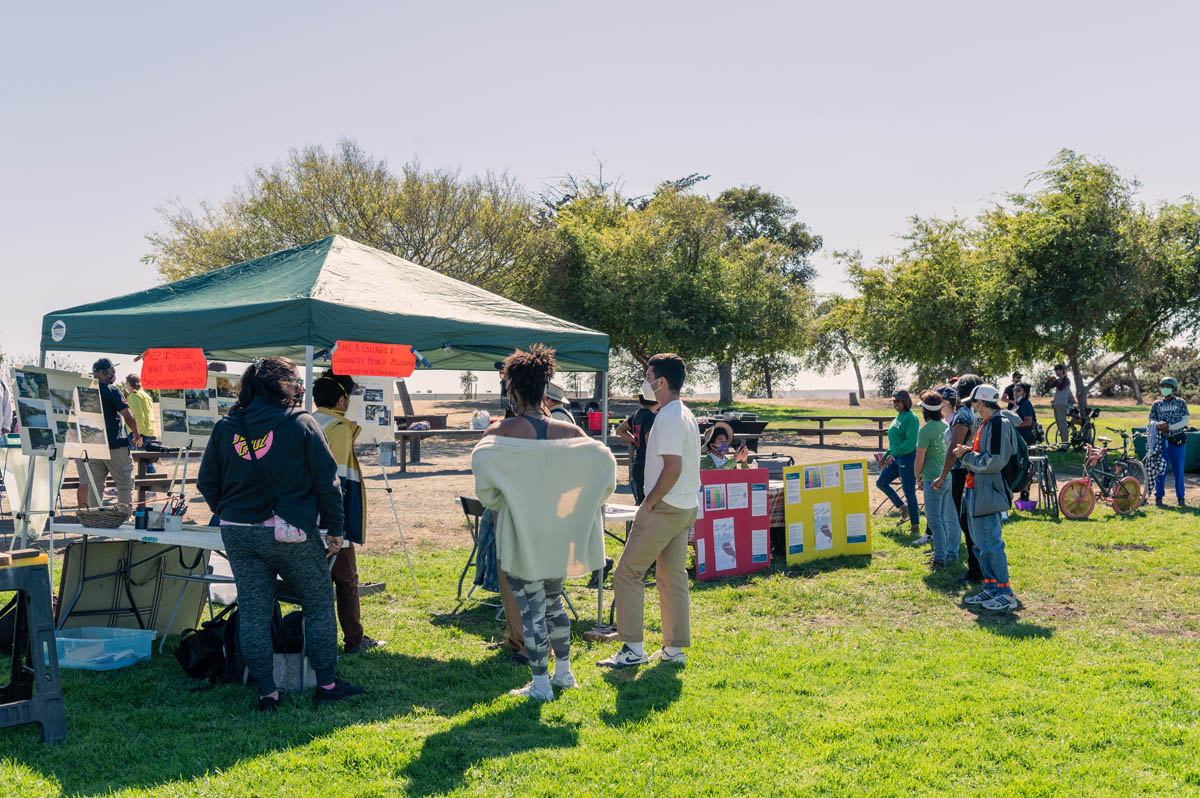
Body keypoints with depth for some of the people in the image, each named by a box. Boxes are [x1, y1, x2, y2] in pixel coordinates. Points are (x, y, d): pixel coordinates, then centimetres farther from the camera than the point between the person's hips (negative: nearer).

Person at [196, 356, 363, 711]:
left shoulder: (225, 428, 4)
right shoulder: (301, 424, -7)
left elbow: (206, 483, 9)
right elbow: (327, 481, -6)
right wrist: (335, 528, 3)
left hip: (238, 534, 4)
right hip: (291, 534, -3)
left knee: (252, 612, 10)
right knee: (319, 605, 11)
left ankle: (266, 692, 13)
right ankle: (327, 684, 16)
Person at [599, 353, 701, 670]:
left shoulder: (668, 417, -17)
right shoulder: (686, 414, 15)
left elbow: (673, 468, -24)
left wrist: (649, 502, -15)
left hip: (665, 508, -10)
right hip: (686, 507, 10)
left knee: (627, 572, -3)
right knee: (672, 576, 13)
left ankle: (633, 649, -2)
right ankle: (675, 649, 18)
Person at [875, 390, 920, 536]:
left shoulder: (911, 418, -15)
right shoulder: (898, 417, 13)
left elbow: (911, 443, -23)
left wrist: (892, 454, -22)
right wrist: (886, 455, 19)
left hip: (908, 458, -10)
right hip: (896, 458, 10)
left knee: (909, 492, -4)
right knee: (881, 482, 13)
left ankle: (915, 526, 5)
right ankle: (903, 508, 25)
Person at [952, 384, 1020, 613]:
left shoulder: (998, 424, -16)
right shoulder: (986, 424, 16)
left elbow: (994, 462, -22)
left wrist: (967, 456, -13)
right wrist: (968, 452, 6)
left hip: (988, 494, -11)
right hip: (976, 491, 11)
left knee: (991, 543, -8)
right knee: (981, 543, 15)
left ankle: (1005, 594, -2)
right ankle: (991, 589, 22)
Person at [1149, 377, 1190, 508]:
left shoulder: (1181, 403, 4)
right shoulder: (1157, 404, 9)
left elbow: (1185, 420, -3)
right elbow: (1151, 420, 7)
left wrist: (1169, 427, -15)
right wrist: (1158, 424, -16)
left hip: (1177, 440, -1)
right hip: (1161, 440, 1)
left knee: (1179, 469, 2)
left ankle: (1180, 498, 11)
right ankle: (1159, 497, 7)